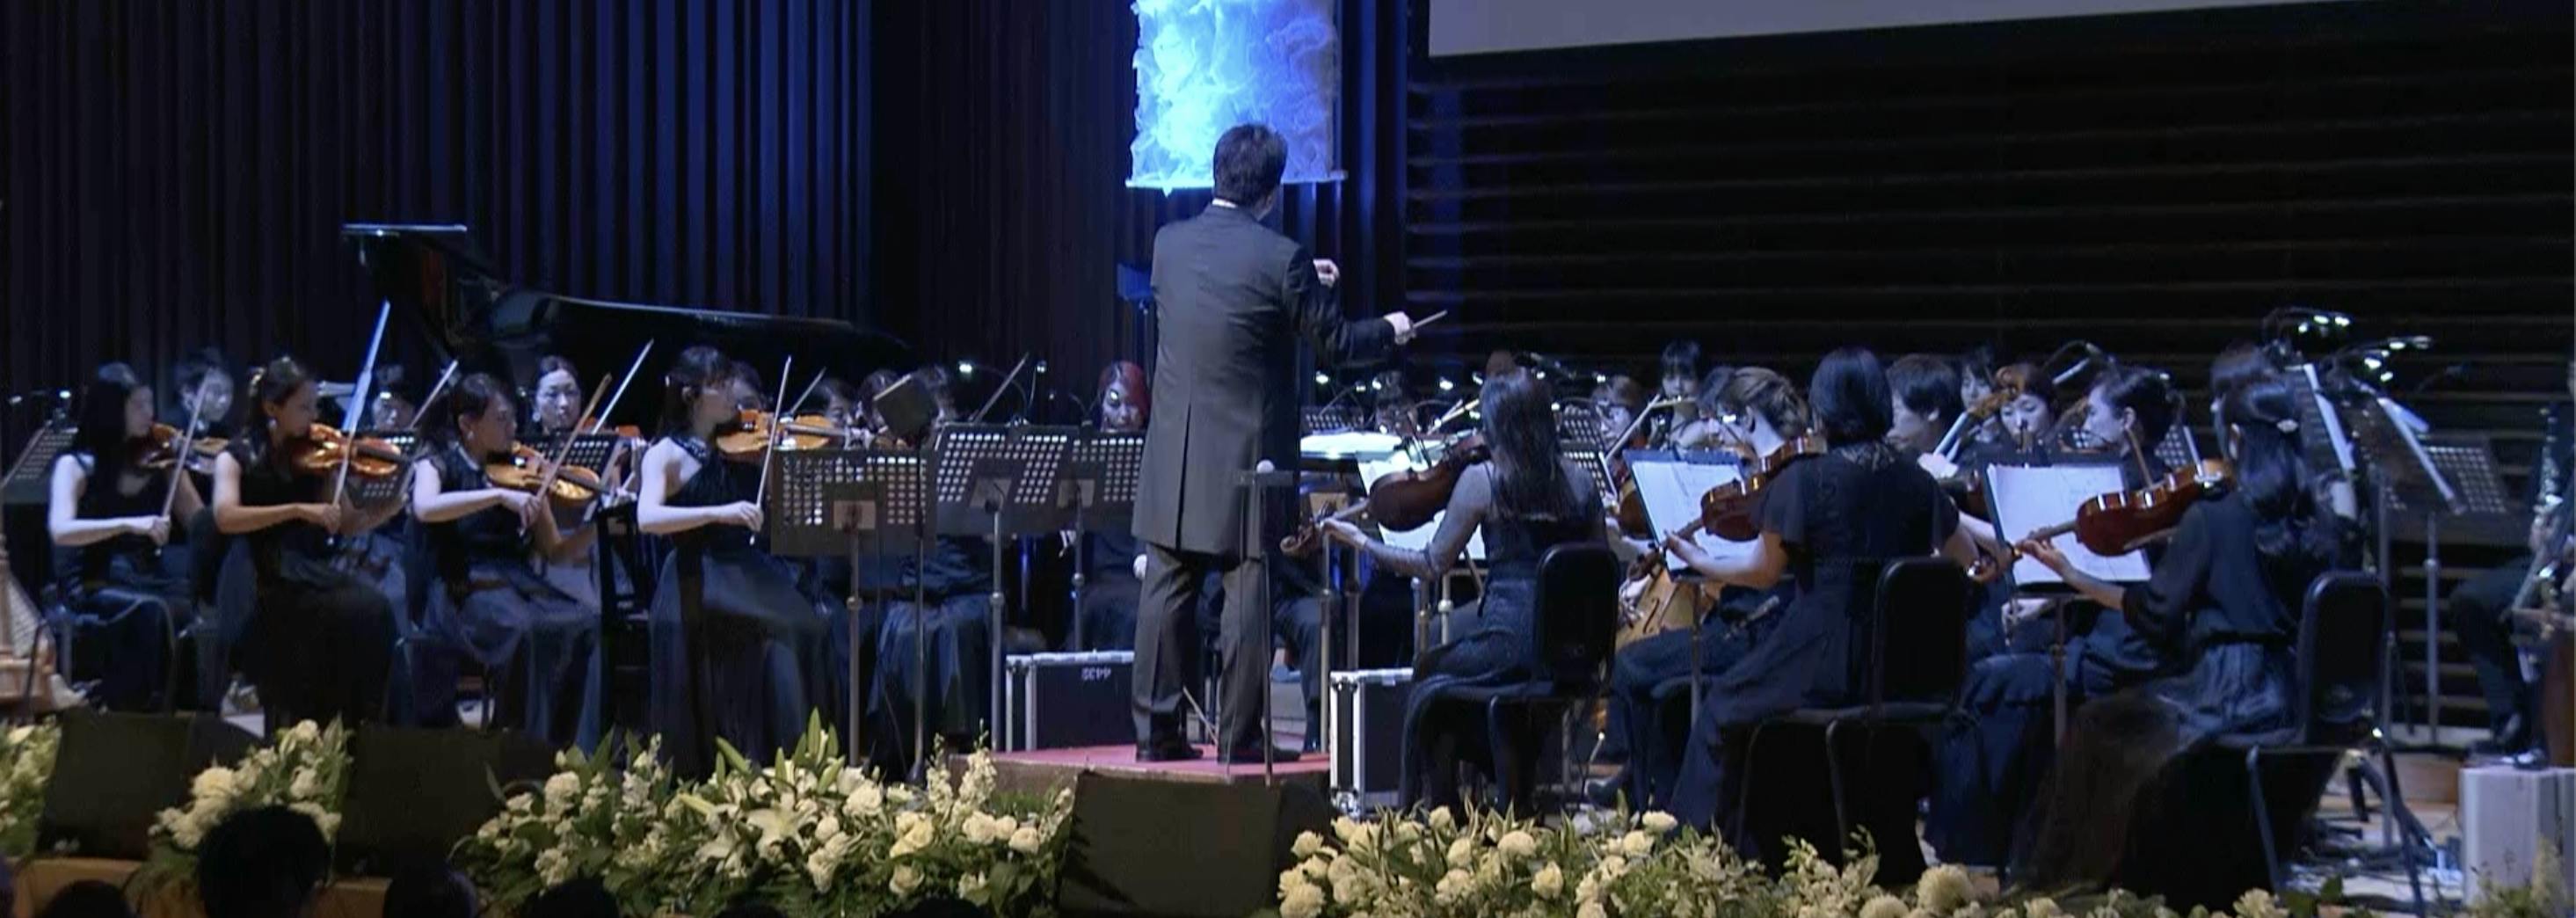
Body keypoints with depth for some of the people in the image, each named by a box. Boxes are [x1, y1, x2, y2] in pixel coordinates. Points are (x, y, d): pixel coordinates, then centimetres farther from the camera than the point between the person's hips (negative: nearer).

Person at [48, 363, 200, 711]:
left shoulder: (159, 463, 9)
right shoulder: (77, 466, -2)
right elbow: (61, 531, -19)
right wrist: (129, 524, -31)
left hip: (146, 576, 3)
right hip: (92, 584, -3)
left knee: (202, 608, -29)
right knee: (150, 610, -35)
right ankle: (130, 710, -25)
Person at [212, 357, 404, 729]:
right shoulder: (238, 458, 1)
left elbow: (348, 524, 10)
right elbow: (226, 517, -17)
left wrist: (393, 505, -8)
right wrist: (298, 510, -26)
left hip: (314, 572, 4)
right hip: (262, 584, -4)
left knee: (375, 608, -26)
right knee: (348, 613, -31)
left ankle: (359, 724, -17)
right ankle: (299, 724, -19)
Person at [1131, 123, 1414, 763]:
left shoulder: (1169, 244, 2)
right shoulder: (1281, 258, -14)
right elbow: (1335, 344, -4)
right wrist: (1390, 331, 15)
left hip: (1174, 456, 5)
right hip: (1248, 456, -4)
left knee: (1167, 591, 9)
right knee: (1248, 597, 2)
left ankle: (1156, 730, 11)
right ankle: (1239, 737, 4)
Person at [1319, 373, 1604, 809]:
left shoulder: (1482, 479, -4)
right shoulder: (1580, 482, 7)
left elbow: (1432, 565, -1)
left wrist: (1362, 541, 10)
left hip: (1510, 647, -5)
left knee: (1428, 675, 23)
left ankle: (1434, 806, 19)